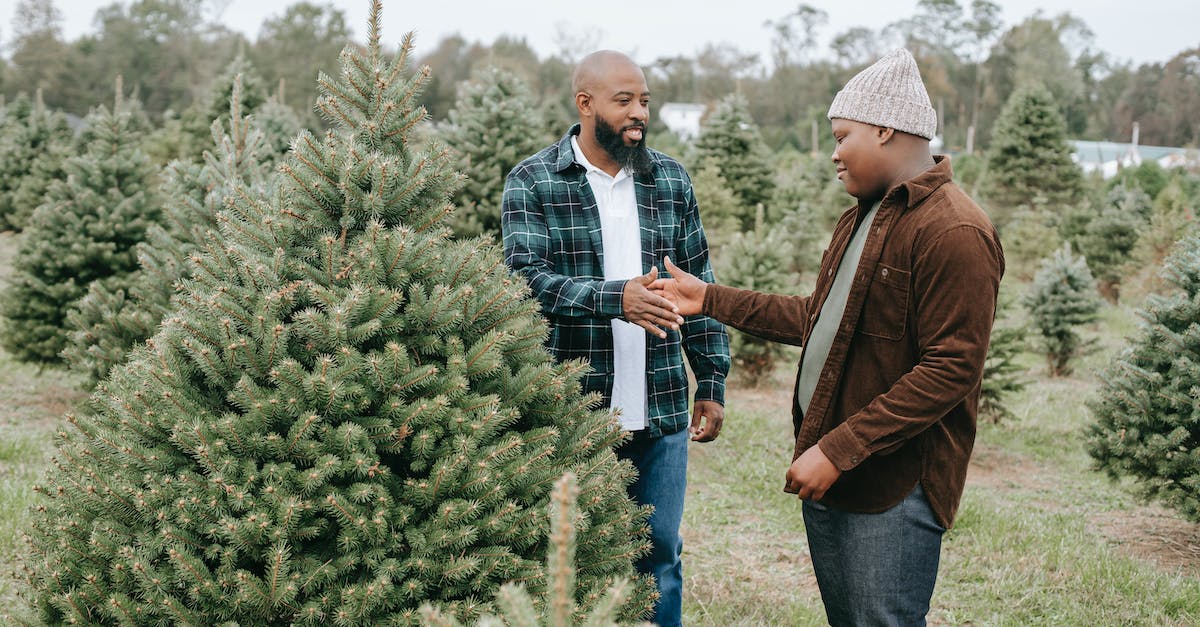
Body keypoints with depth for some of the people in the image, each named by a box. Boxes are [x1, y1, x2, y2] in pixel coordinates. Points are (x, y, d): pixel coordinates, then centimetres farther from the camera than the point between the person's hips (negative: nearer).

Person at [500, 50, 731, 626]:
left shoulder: (672, 180, 8)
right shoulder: (531, 183, -4)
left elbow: (698, 285, 11)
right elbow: (528, 277, -17)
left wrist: (713, 382, 7)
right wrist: (616, 297, -32)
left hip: (661, 410, 3)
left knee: (659, 556, 12)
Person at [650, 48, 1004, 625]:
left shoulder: (954, 231, -17)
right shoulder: (862, 216, 17)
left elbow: (950, 370, -22)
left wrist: (840, 449, -22)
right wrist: (710, 299, 18)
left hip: (892, 488, -9)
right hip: (829, 471, 9)